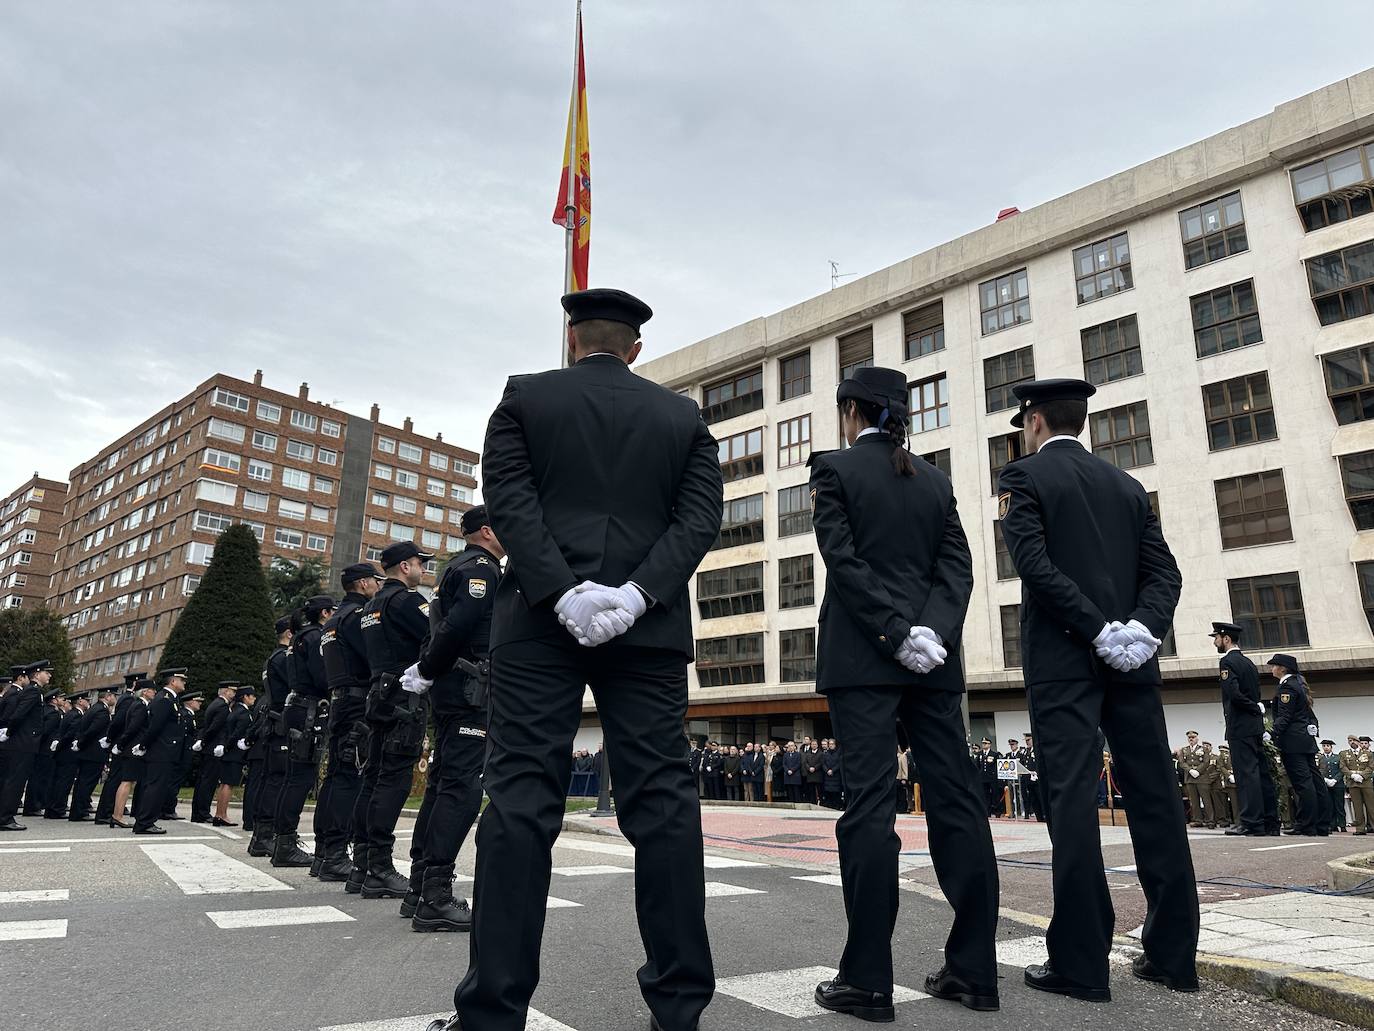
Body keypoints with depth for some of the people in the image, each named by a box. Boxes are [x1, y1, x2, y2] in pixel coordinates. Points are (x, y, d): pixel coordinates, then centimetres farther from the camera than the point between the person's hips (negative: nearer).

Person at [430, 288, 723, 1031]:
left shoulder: (524, 398, 9)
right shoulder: (684, 416, 13)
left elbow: (509, 499, -4)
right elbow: (700, 517, 1)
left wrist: (562, 592, -11)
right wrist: (638, 594, -9)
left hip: (540, 620, -1)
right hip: (650, 626, 2)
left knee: (520, 799, 1)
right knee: (662, 800, 3)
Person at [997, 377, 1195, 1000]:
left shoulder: (1024, 477, 0)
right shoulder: (1126, 485, 17)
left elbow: (1035, 563, -13)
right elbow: (1164, 572, 7)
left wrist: (1098, 631, -11)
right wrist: (1143, 628, -5)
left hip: (1062, 657, -5)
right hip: (1132, 660, 6)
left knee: (1071, 799, -5)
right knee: (1155, 797, 8)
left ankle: (1080, 962, -2)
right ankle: (1172, 954, 15)